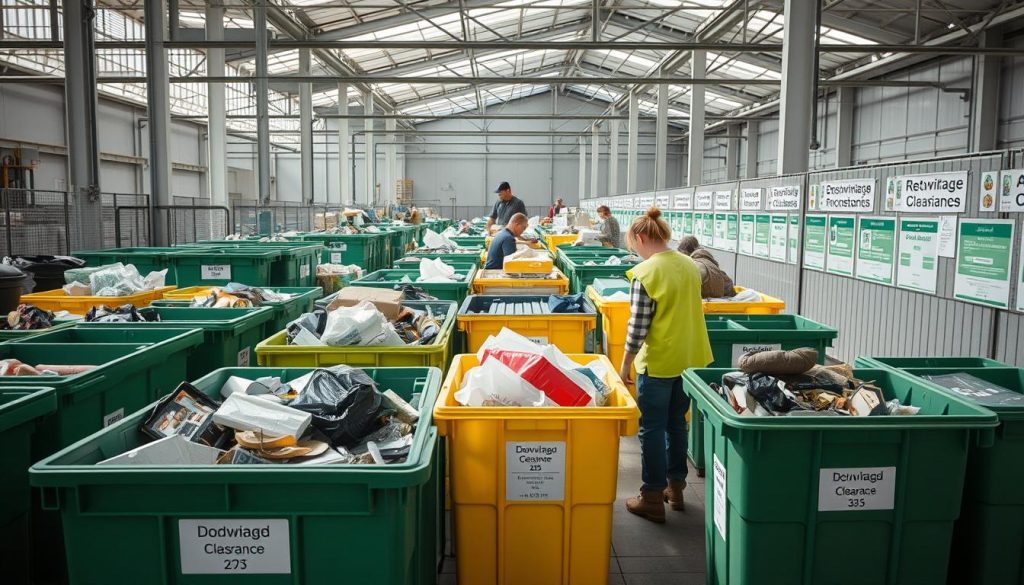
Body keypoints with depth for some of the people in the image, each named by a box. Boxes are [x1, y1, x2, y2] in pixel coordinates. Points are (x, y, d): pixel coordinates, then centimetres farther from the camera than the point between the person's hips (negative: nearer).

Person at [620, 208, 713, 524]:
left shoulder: (645, 273, -18)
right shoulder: (690, 265, 4)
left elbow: (638, 326, -17)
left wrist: (626, 363, -6)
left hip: (658, 363, -7)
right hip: (690, 358, 7)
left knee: (652, 428, 6)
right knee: (677, 423, 20)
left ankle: (652, 498, 14)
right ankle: (675, 486, 31)